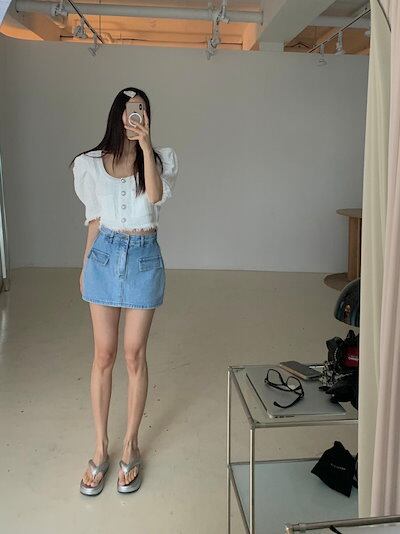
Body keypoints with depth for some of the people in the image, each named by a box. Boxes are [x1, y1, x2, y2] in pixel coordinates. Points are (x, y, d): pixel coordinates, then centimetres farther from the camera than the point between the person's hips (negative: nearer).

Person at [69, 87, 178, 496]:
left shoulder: (161, 157, -2)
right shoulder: (90, 163, 2)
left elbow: (157, 195, -21)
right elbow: (94, 218, 11)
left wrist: (145, 145, -25)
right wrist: (85, 265, 14)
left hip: (143, 256, -1)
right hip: (105, 254, 2)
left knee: (134, 354, 5)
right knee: (103, 354, 6)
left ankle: (130, 446, 22)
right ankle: (100, 447, 21)